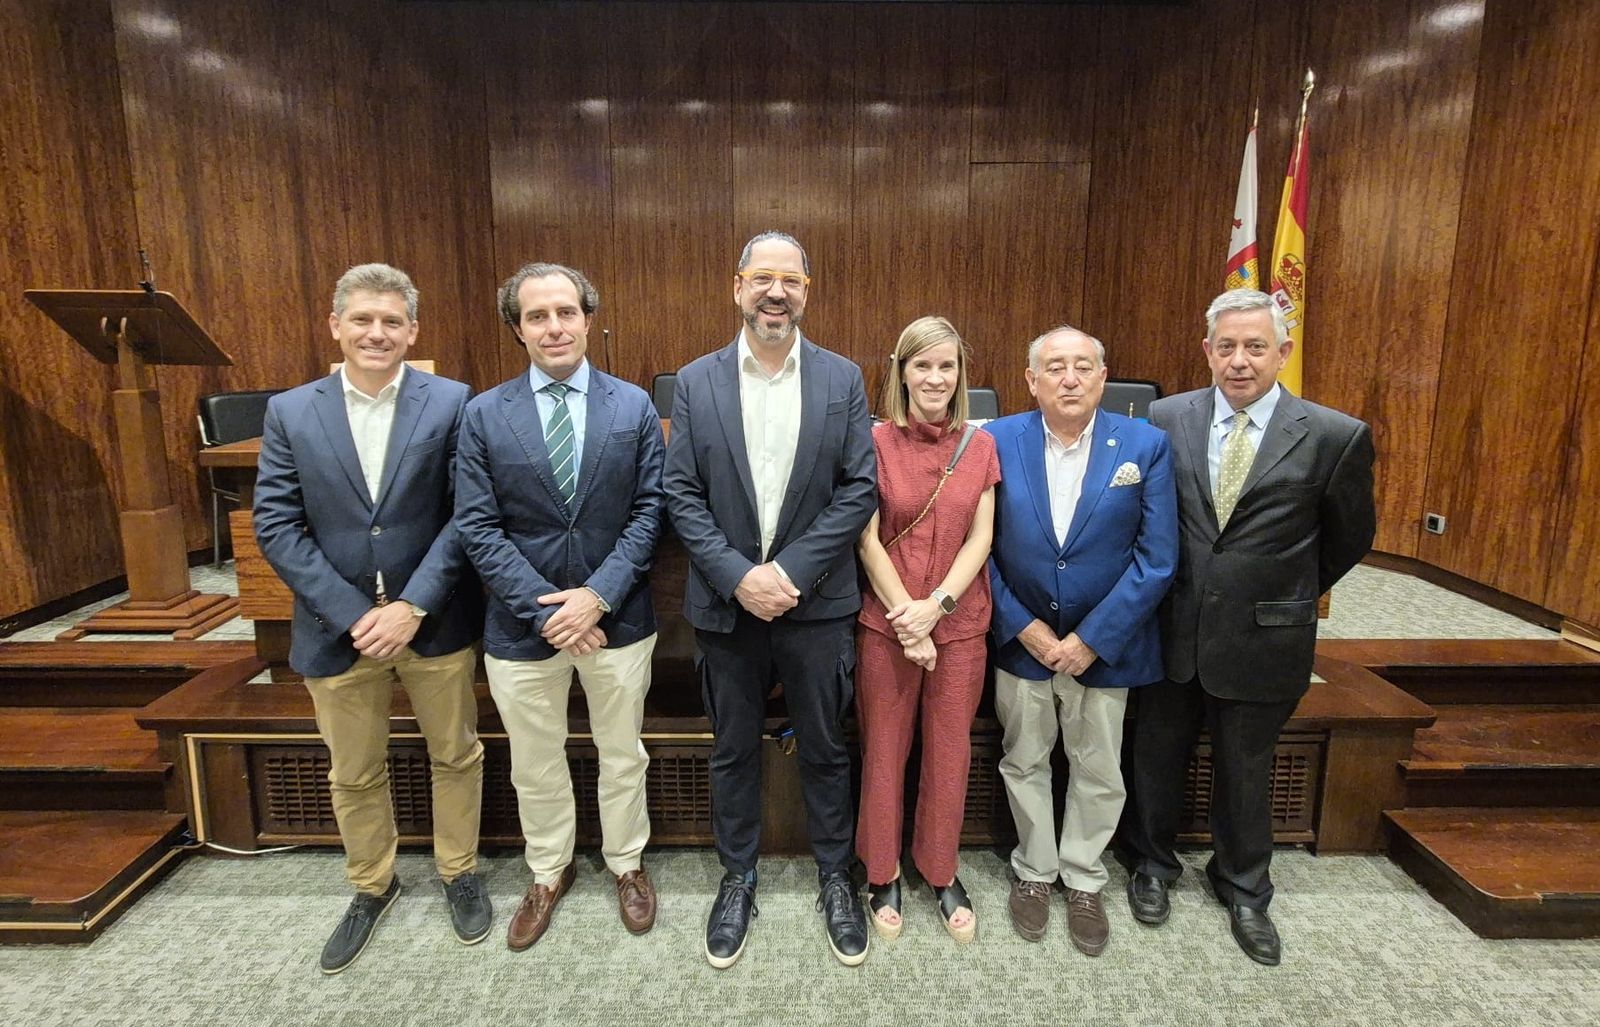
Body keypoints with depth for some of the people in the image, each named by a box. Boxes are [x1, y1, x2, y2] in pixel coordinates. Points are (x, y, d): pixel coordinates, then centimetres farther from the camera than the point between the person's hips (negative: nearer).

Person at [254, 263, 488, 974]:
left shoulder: (451, 403, -6)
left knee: (454, 754, 14)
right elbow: (276, 526, -4)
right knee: (353, 774, 17)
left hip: (434, 620, -1)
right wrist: (353, 614, -12)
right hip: (338, 625, 2)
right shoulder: (290, 413, 0)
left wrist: (413, 606, -15)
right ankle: (371, 886, 41)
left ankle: (458, 873, 38)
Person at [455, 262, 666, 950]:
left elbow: (649, 510, -6)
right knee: (535, 765, 18)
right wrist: (545, 609, -15)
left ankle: (627, 863, 41)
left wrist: (598, 595, -16)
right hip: (522, 625, 1)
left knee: (622, 755, 17)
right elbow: (478, 528, -7)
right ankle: (549, 873, 42)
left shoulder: (634, 406, -3)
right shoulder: (484, 415, -3)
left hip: (617, 617, 0)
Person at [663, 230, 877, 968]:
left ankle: (835, 878, 36)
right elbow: (681, 494, -3)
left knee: (825, 749, 14)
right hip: (726, 604, 1)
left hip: (817, 604, 0)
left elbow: (861, 489, -5)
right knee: (733, 751, 16)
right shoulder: (696, 382, 0)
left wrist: (790, 572, -14)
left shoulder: (843, 379, 0)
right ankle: (737, 879, 37)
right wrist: (738, 576, -15)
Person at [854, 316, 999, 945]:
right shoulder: (877, 442, -4)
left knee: (950, 751, 12)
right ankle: (882, 874, 31)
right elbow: (867, 539, -6)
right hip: (886, 620, -1)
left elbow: (981, 538, -1)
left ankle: (941, 872, 33)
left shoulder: (979, 445, 2)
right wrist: (906, 618, -12)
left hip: (960, 622, 2)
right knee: (883, 748, 10)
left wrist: (936, 604, -14)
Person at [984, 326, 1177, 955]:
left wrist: (1091, 640, -14)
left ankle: (1084, 881, 38)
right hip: (1022, 638, 1)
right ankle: (1033, 872, 39)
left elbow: (1157, 558, -10)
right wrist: (1025, 627, -12)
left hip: (1103, 643, 0)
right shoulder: (997, 442, -7)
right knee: (1024, 763, 15)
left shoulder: (1144, 445, -8)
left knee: (1099, 773, 14)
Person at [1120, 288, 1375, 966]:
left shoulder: (1335, 437, -10)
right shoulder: (1166, 419, -6)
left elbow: (1349, 538, 5)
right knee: (1158, 755, 17)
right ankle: (1152, 864, 42)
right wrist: (1168, 588, 5)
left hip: (1263, 638, -1)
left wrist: (1289, 596, 11)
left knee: (1245, 770, 18)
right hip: (1171, 629, 1)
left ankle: (1244, 889, 42)